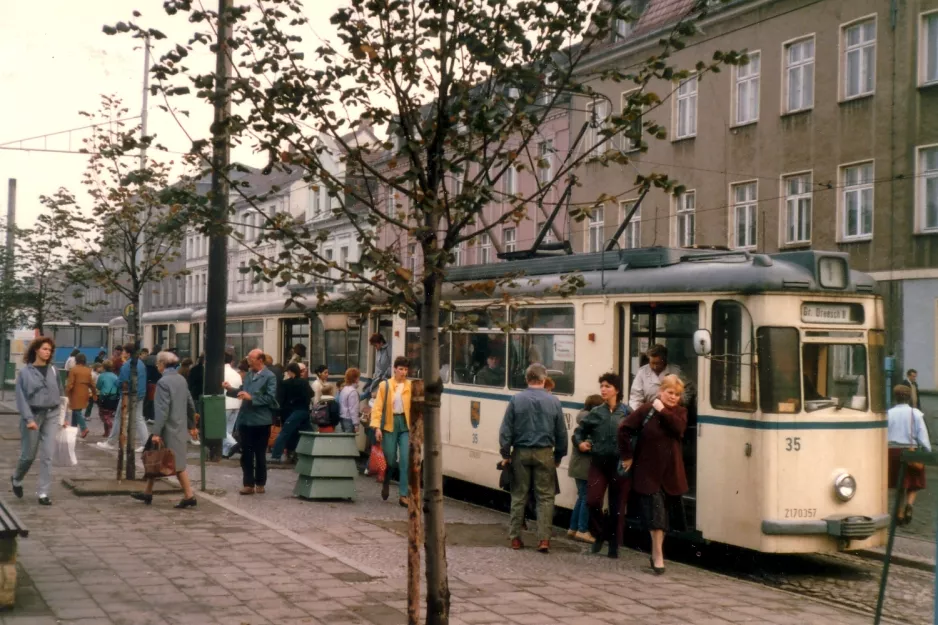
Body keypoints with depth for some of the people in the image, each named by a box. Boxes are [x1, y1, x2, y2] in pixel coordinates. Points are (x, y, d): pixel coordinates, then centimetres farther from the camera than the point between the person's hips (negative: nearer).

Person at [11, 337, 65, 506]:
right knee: (29, 454, 7)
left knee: (47, 455, -3)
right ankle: (16, 479, 36)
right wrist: (28, 419, -18)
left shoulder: (53, 371, 6)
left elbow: (60, 393, 11)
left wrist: (62, 417, 9)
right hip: (33, 415, -2)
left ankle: (43, 493, 0)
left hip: (51, 415, 3)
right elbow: (21, 397, -8)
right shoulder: (25, 372, -5)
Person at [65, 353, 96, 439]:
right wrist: (94, 394, 16)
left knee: (77, 411, -4)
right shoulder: (88, 371, 5)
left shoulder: (73, 370, -10)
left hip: (75, 394, -5)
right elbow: (92, 384, 7)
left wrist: (66, 393, -7)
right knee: (76, 411, 18)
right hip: (84, 394, 5)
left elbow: (70, 383, -14)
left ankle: (84, 428, -18)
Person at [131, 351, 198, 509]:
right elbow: (190, 404, 14)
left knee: (177, 464, -3)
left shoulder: (163, 382, -16)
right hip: (179, 427, 8)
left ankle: (189, 496, -2)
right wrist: (192, 425, 23)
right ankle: (147, 493, 23)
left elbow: (162, 409, -21)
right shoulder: (181, 379, 9)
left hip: (169, 429, -8)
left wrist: (156, 432, -20)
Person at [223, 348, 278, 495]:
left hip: (260, 421, -6)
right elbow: (243, 393, 15)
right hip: (246, 420, 6)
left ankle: (260, 483, 17)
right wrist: (230, 389, -1)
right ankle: (248, 484, 12)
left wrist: (251, 398, -22)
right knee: (246, 454, 7)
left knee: (260, 454, 6)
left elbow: (270, 398, -17)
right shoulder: (248, 375, 12)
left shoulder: (269, 377, -9)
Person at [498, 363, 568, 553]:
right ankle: (544, 539, -1)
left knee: (518, 496, 10)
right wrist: (559, 456, 14)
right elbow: (561, 433, 3)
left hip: (521, 453, 0)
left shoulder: (516, 400, -4)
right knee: (545, 497, 5)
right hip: (544, 454, 0)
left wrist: (505, 454, 4)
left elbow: (505, 430, -4)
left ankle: (515, 538, 15)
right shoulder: (553, 402, -2)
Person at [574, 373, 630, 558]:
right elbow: (579, 431, 16)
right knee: (592, 501, -10)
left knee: (617, 506, 5)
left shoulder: (626, 412, -3)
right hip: (599, 463, 2)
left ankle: (614, 544, 20)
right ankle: (600, 534, 16)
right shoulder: (596, 413, 6)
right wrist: (580, 443, -4)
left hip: (620, 465, -2)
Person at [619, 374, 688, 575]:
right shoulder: (646, 410, -6)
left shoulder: (680, 412, 6)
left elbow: (679, 428, -16)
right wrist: (627, 456, -5)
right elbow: (624, 429, -6)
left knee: (664, 514, 12)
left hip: (670, 473, 4)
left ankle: (657, 552, 27)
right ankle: (658, 555, -1)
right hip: (648, 471, -4)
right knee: (656, 512, -7)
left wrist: (663, 410, -17)